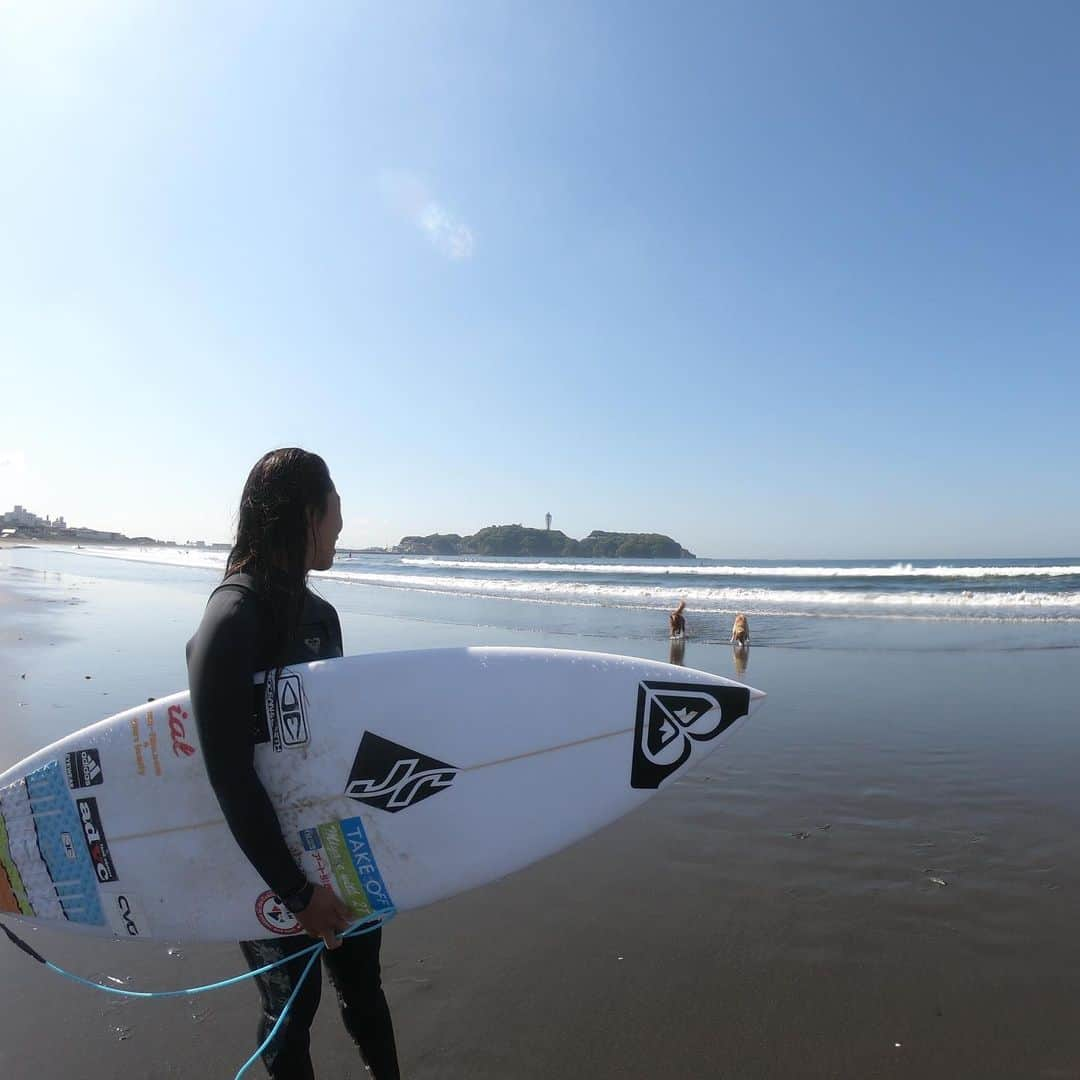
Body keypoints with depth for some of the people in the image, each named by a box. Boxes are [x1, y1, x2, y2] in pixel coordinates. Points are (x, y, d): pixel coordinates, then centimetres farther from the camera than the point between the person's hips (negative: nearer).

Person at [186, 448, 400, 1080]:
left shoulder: (320, 615, 1)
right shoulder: (232, 619, -22)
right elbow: (230, 774, -23)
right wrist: (296, 891, -20)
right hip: (268, 859, -6)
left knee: (362, 986, 21)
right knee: (293, 1004, 15)